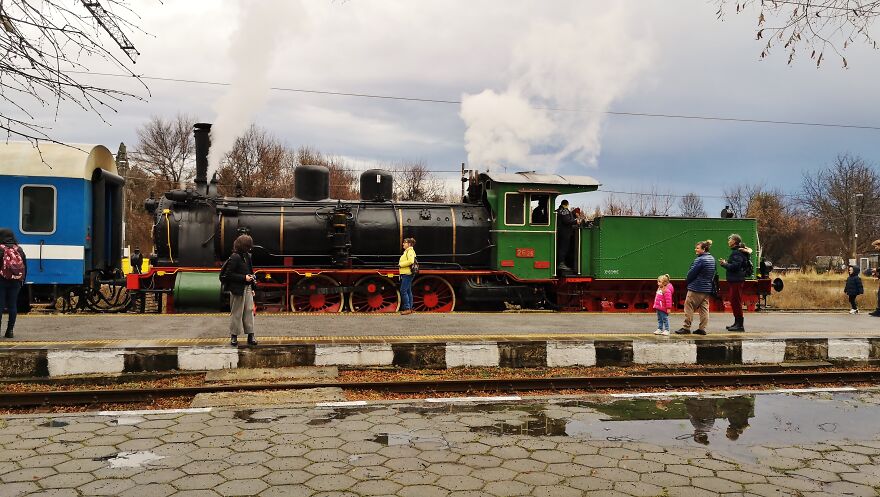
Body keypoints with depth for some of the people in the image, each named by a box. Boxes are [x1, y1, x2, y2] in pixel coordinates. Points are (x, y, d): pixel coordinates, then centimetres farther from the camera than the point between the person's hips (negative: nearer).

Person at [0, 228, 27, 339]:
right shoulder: (19, 249, 6)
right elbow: (25, 266, 9)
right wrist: (22, 280, 16)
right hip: (16, 281, 4)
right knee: (12, 305, 7)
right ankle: (10, 330, 9)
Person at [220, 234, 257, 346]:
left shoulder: (247, 256, 9)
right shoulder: (235, 257, -14)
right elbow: (228, 274, -16)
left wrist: (252, 287, 12)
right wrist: (244, 278, -18)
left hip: (247, 288, 7)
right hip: (237, 289, -7)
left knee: (249, 311, 6)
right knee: (236, 313, 3)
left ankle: (250, 335, 12)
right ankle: (234, 337, 14)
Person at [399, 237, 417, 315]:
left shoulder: (410, 251, -11)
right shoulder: (406, 251, 20)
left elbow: (410, 261, -24)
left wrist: (401, 264, -16)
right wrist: (400, 264, 12)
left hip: (407, 274, -11)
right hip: (405, 274, 11)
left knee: (403, 291, -12)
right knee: (408, 291, 11)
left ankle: (407, 308, -11)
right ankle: (410, 308, 14)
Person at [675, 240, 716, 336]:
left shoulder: (700, 260, -19)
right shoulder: (712, 259, 10)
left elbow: (692, 273, -15)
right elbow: (713, 274, 16)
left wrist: (687, 280, 2)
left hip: (696, 288, -9)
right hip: (708, 288, 9)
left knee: (689, 307, -1)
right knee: (704, 308, 9)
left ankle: (686, 327, 1)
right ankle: (702, 328, 10)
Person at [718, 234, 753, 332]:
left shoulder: (737, 252, -15)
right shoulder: (735, 251, 17)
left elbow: (735, 266, -22)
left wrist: (724, 264, -10)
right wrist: (726, 262, 7)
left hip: (736, 280, -11)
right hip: (734, 280, 11)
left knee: (736, 302, -7)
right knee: (734, 302, 15)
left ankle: (740, 325, -4)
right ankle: (737, 323, 22)